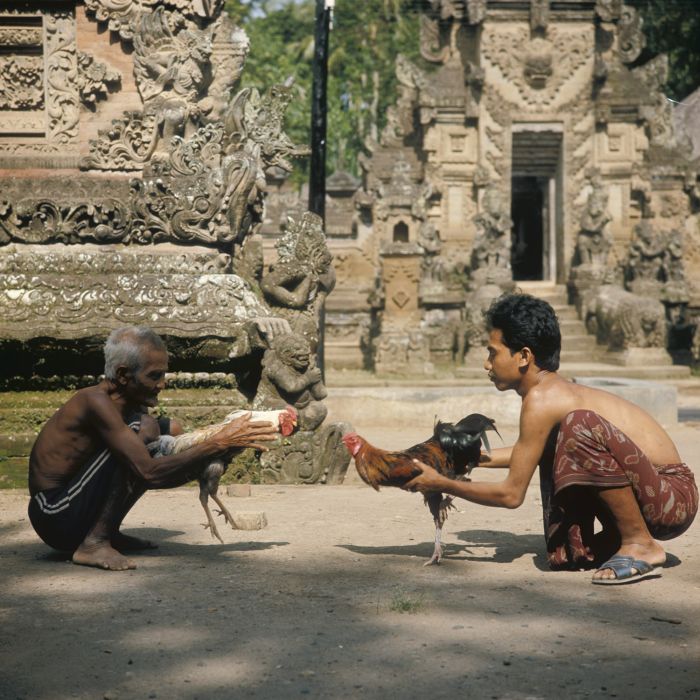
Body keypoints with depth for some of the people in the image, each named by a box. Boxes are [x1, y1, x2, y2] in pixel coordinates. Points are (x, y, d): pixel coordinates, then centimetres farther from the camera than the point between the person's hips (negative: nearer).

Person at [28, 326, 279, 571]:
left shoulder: (130, 406, 8)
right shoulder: (96, 402, -21)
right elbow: (150, 474, -28)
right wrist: (218, 444, -26)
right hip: (54, 516, -9)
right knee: (142, 427, -20)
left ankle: (107, 534, 7)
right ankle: (94, 543, -19)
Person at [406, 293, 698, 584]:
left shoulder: (541, 399, -17)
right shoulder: (558, 390, 9)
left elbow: (511, 494, -12)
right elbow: (527, 452, 31)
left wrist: (442, 484, -2)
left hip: (673, 493, -9)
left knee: (580, 425, -30)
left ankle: (642, 545, -16)